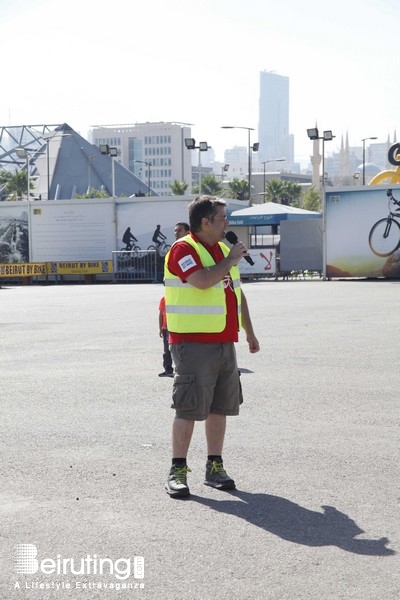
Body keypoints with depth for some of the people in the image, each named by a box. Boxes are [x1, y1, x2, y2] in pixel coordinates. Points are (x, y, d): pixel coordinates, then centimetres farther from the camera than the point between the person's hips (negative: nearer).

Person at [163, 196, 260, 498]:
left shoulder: (224, 249, 16)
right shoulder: (183, 250, -10)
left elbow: (238, 294, 24)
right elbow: (203, 281, -28)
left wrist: (249, 333, 24)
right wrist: (230, 261, -12)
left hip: (225, 342, 8)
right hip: (193, 343, -8)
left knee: (220, 407, 10)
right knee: (189, 408, -7)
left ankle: (215, 467, 19)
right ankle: (178, 470, 0)